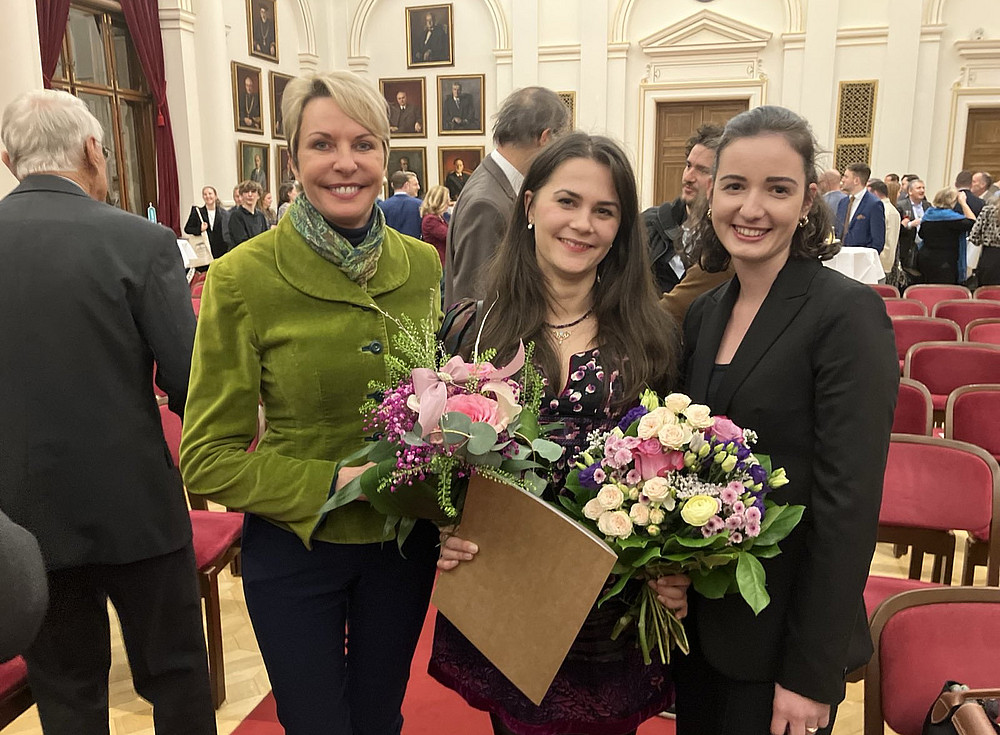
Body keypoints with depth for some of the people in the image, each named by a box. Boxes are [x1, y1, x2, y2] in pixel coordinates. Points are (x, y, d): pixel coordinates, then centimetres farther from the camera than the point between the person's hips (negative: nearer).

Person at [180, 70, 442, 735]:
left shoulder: (422, 264, -4)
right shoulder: (244, 278, -16)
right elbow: (208, 460, -13)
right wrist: (335, 481, -22)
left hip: (405, 540, 4)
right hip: (295, 549, -3)